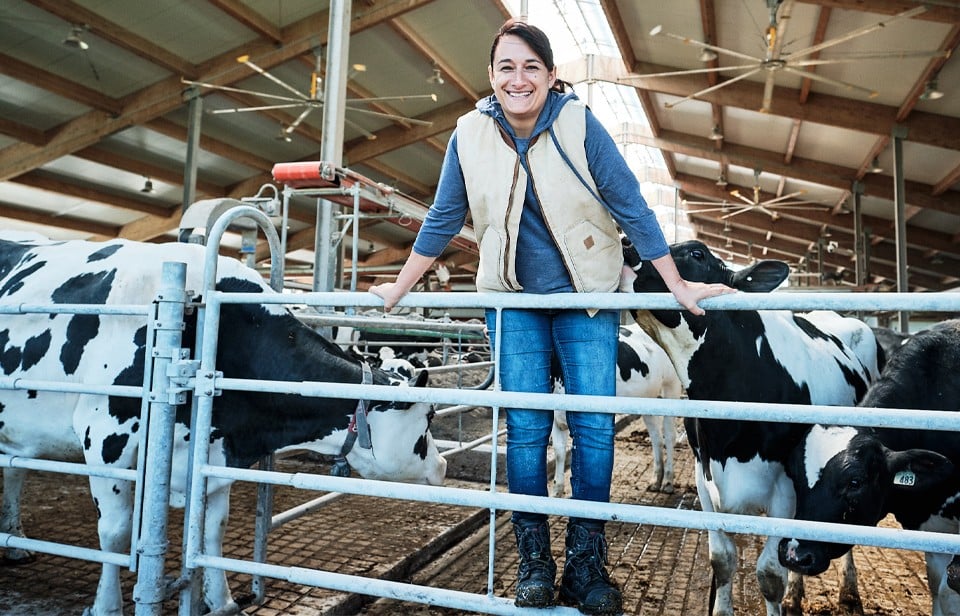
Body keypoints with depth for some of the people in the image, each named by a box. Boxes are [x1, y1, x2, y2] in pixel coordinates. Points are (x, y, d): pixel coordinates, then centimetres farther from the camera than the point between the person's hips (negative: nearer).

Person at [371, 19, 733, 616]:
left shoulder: (579, 124, -11)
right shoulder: (471, 133, -4)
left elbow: (632, 207, -8)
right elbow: (442, 220, 5)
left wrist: (678, 285, -8)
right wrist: (399, 288, 9)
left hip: (588, 296, -1)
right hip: (513, 299, 2)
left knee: (595, 426, -3)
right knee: (526, 427, 1)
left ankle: (586, 566, 13)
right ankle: (534, 563, 16)